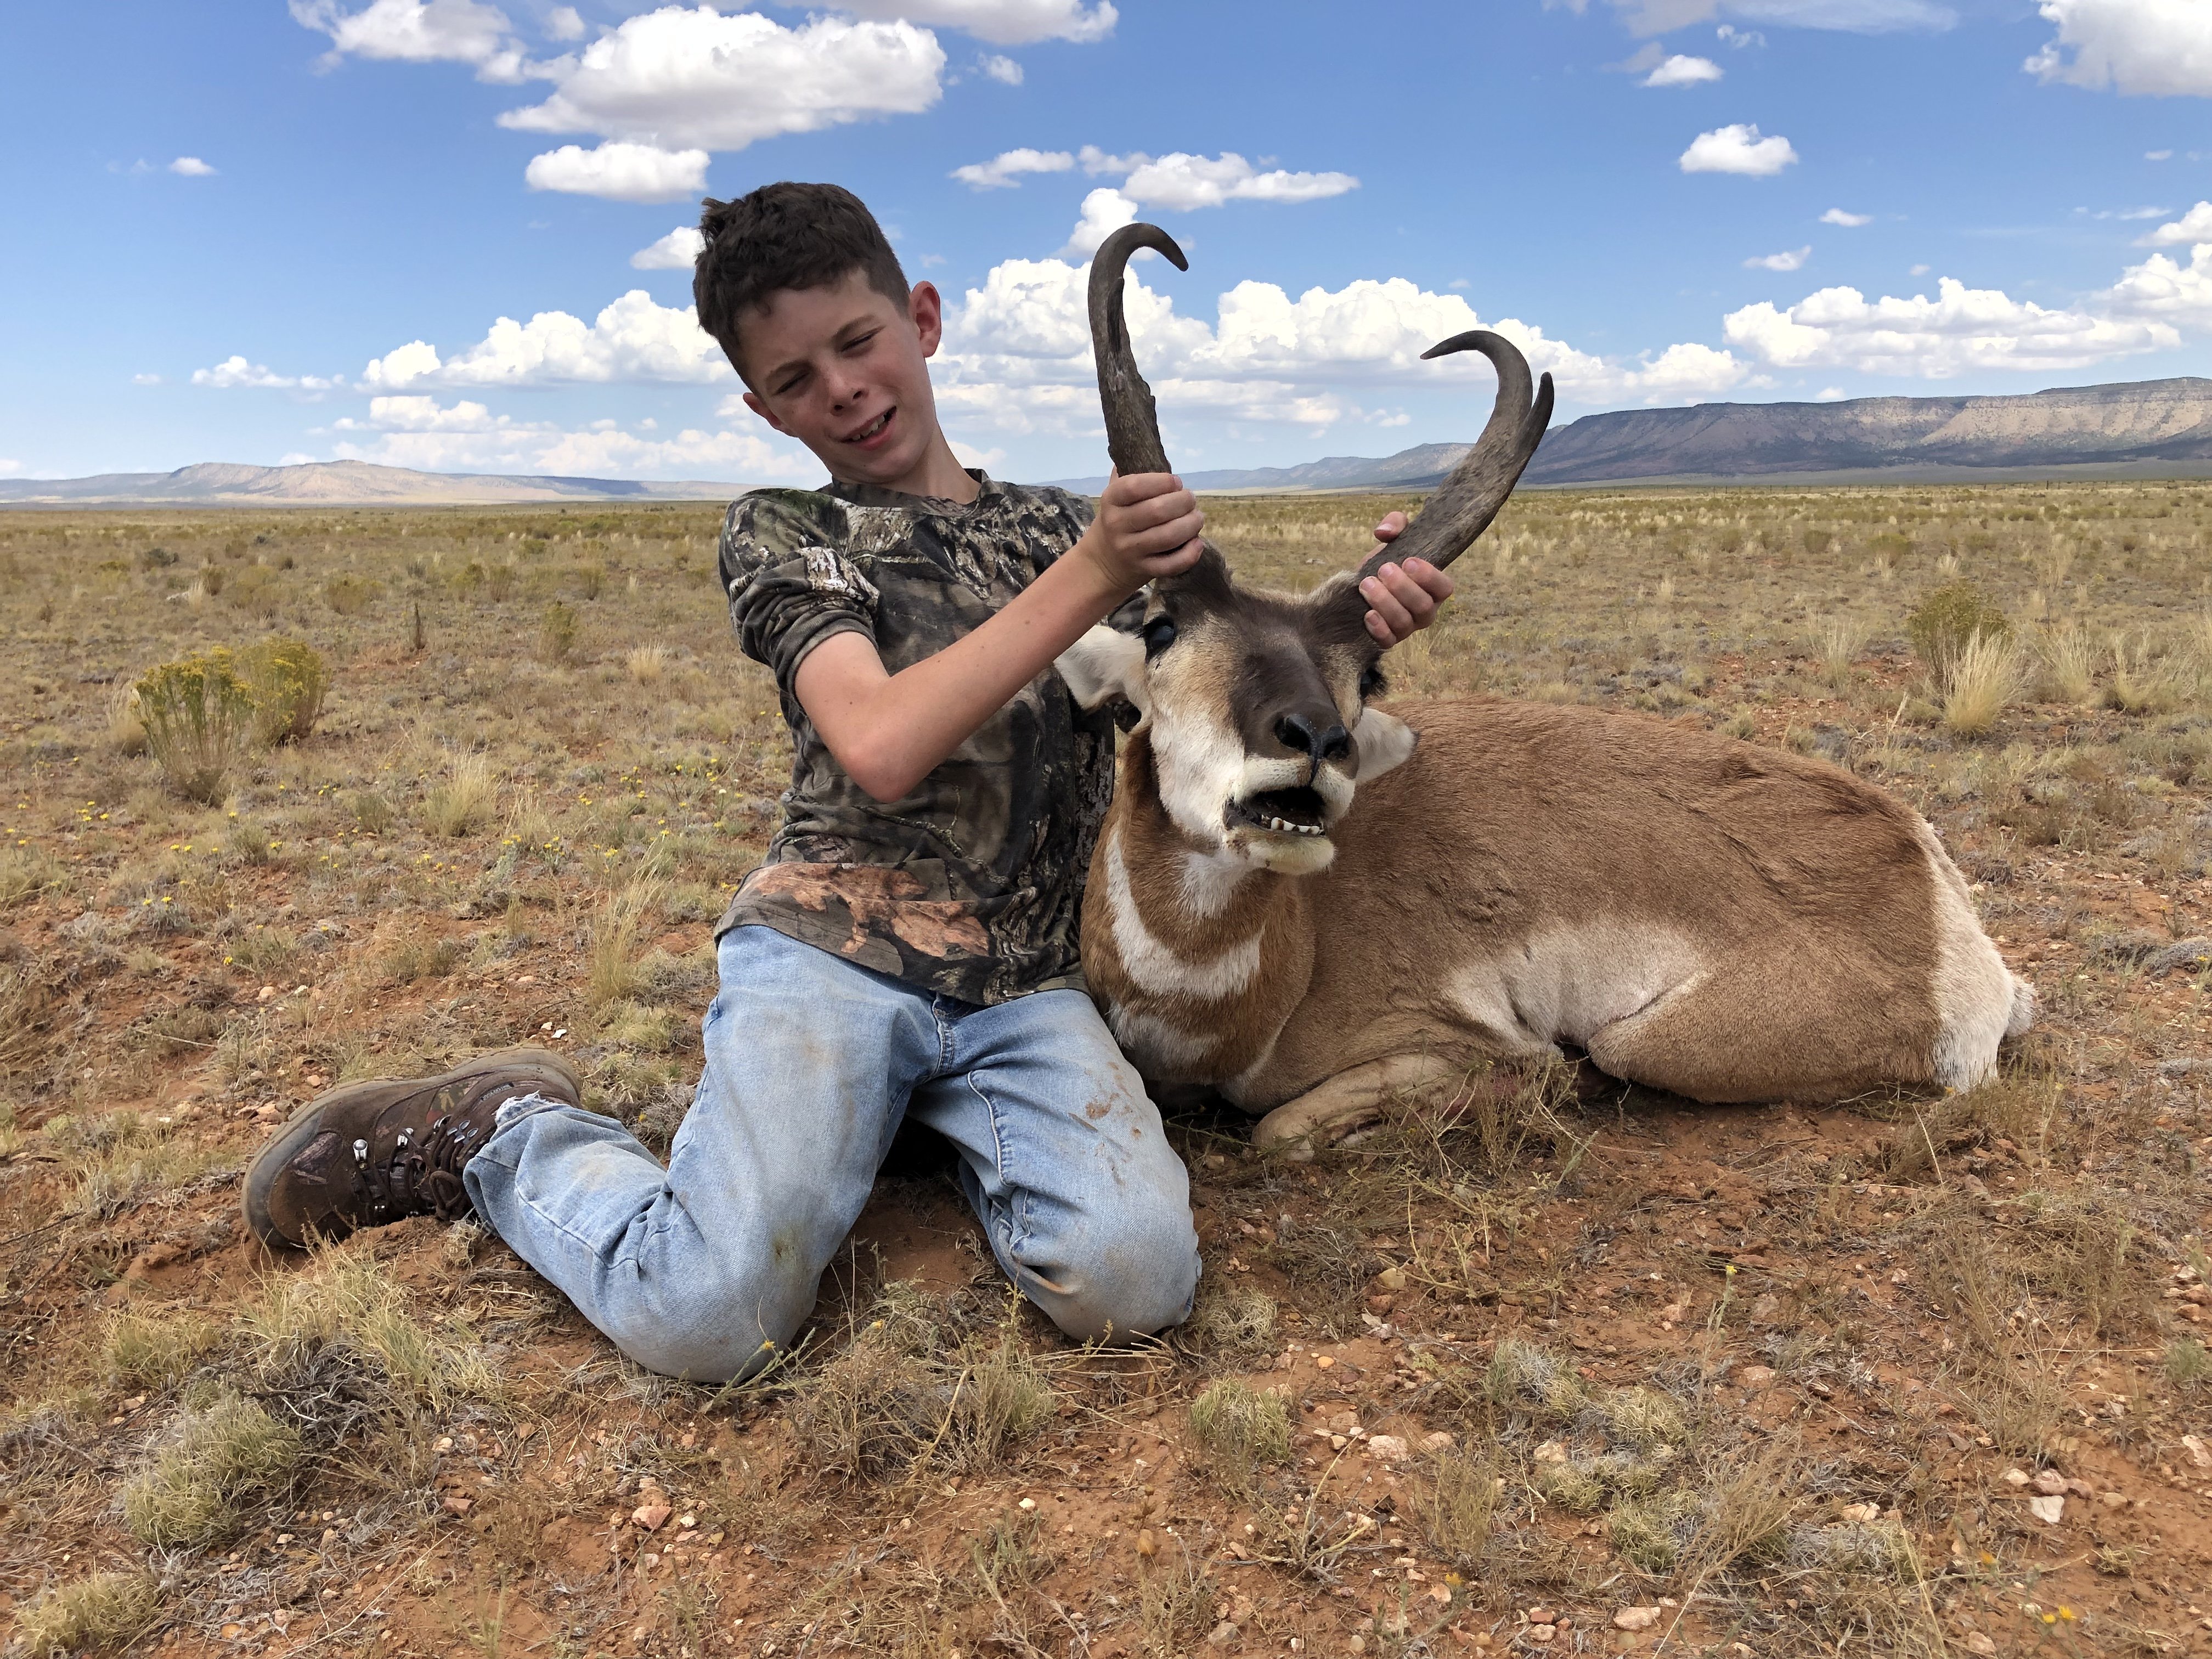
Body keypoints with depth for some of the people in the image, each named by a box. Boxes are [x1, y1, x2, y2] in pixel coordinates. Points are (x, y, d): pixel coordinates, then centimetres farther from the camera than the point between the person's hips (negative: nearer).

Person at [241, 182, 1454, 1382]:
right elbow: (881, 749, -13)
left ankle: (954, 1121, 10)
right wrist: (1090, 574, -16)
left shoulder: (1057, 525, 17)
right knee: (708, 1319, -21)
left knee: (1132, 1280, -21)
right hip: (831, 939, -3)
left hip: (1023, 982, 3)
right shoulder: (781, 533, 5)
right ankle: (505, 1134, 11)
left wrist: (1356, 625, -3)